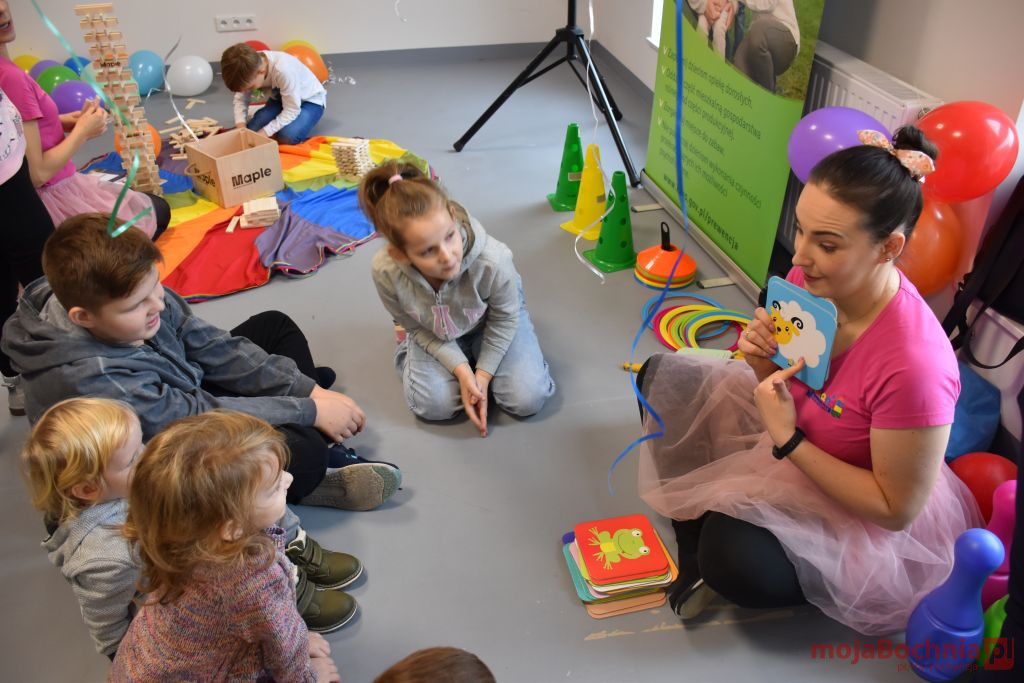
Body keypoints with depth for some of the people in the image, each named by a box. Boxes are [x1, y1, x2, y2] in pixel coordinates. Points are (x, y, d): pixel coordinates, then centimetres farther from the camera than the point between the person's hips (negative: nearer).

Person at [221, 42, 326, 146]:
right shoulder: (249, 68, -20)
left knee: (287, 136, -30)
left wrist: (264, 133, -33)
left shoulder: (284, 70, -39)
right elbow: (240, 99, -10)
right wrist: (241, 126, -28)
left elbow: (291, 110, -31)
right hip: (281, 97, 6)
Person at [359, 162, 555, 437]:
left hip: (488, 321, 0)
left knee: (528, 399, -10)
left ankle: (482, 358, 19)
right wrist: (460, 368, -23)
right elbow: (417, 328, -15)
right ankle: (408, 352, 16)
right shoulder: (386, 272, -37)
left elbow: (505, 318, -17)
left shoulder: (493, 260, -42)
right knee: (434, 405, -16)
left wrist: (483, 375, -15)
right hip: (435, 333, 0)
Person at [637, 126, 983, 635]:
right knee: (664, 377, 2)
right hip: (792, 440, 8)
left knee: (734, 560, -33)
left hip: (873, 522, -7)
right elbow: (784, 384, 2)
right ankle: (695, 554, 4)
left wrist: (788, 440, -28)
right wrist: (762, 357, -22)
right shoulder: (809, 276, -17)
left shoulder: (913, 365, -36)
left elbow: (897, 509, -25)